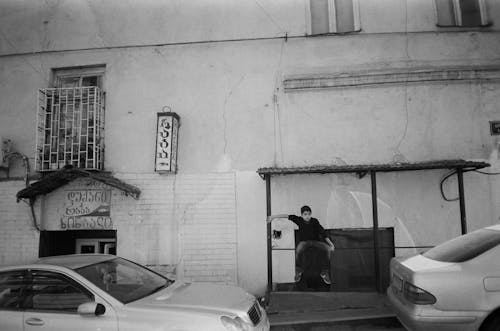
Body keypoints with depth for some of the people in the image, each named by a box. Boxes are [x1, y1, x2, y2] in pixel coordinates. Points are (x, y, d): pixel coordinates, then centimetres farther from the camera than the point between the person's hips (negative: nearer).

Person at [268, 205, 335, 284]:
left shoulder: (315, 221, -9)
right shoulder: (299, 220, -10)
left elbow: (323, 233, -8)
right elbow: (287, 216, -10)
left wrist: (331, 243, -16)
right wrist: (273, 216, -13)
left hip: (316, 241, 1)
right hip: (304, 241, -1)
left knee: (328, 249, -28)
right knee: (298, 251, -36)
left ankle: (324, 273, -10)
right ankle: (299, 271, -8)